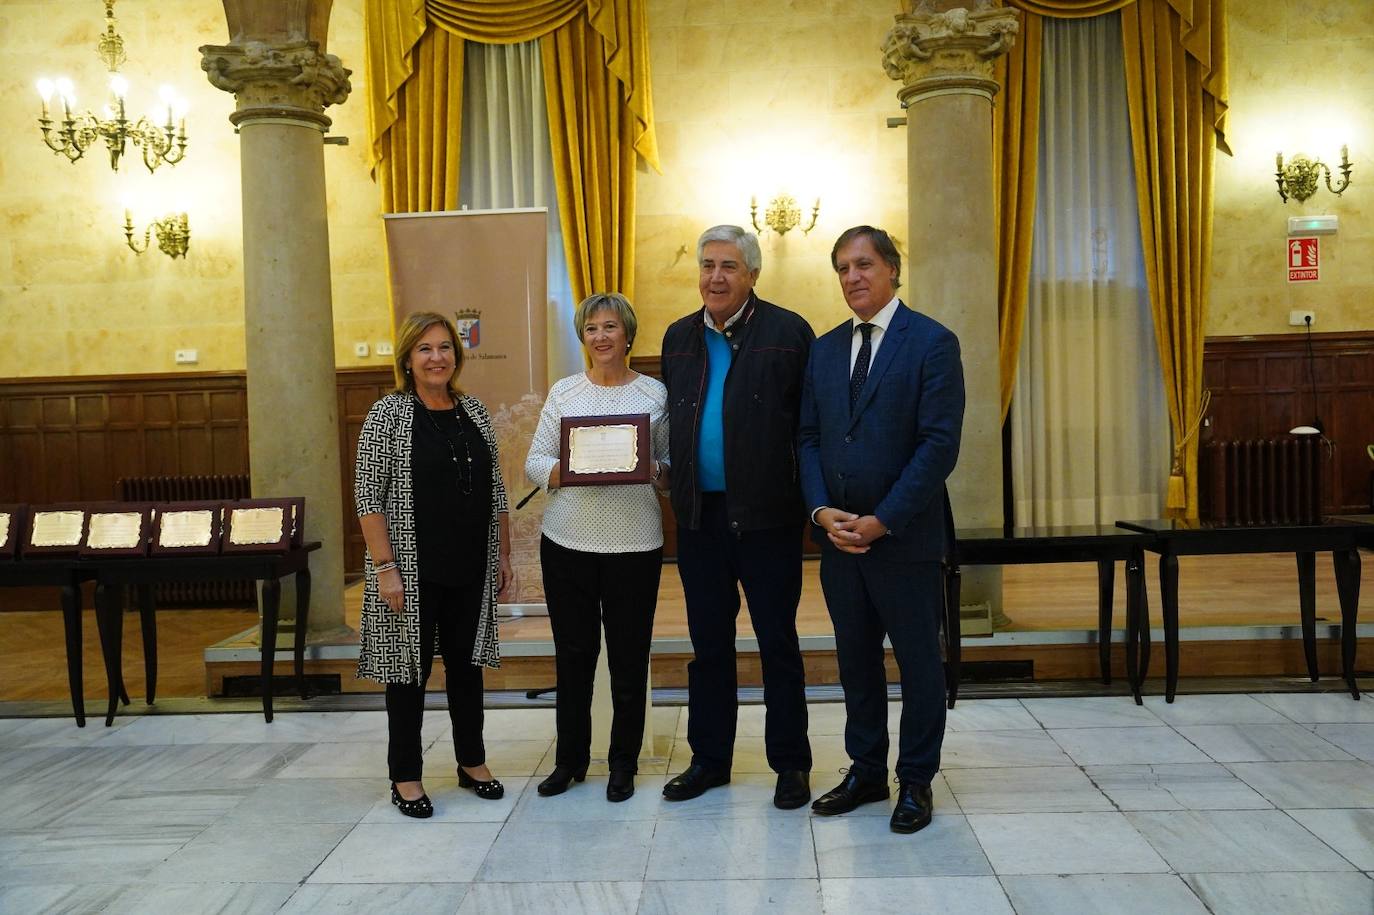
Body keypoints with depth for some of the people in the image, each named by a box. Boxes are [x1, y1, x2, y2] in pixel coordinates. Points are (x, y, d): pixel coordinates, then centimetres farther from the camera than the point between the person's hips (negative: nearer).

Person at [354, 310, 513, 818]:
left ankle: (472, 762, 29)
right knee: (411, 665, 6)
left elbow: (495, 489, 12)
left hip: (471, 567, 5)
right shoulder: (388, 413, -8)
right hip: (413, 569, -4)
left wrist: (503, 554, 10)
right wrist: (385, 568, -16)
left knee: (467, 661, 14)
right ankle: (405, 776, 19)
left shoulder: (474, 410, 7)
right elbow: (368, 496, -11)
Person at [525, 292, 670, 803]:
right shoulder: (563, 392, 7)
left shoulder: (654, 393, 4)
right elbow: (535, 463, 5)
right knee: (572, 653, 9)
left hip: (635, 543, -1)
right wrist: (568, 470, -14)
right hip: (567, 540, 1)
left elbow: (674, 466, 6)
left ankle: (624, 764, 21)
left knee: (629, 656, 5)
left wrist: (652, 469, -15)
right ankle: (570, 758, 25)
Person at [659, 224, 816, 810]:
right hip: (699, 516, 5)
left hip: (767, 515, -4)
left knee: (778, 643, 6)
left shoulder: (788, 332, -6)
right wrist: (675, 485, 6)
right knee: (708, 644, 14)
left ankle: (790, 765, 21)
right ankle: (709, 759, 28)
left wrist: (811, 498, -12)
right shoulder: (678, 338, 10)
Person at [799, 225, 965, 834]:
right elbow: (809, 438, 10)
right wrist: (821, 510, -6)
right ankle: (866, 772, 28)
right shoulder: (825, 349, 11)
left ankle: (916, 780, 22)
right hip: (837, 534, 5)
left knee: (918, 662, 7)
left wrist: (882, 520, -16)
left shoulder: (932, 343, -7)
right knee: (856, 660, 14)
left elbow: (940, 444, -13)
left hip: (904, 536, -5)